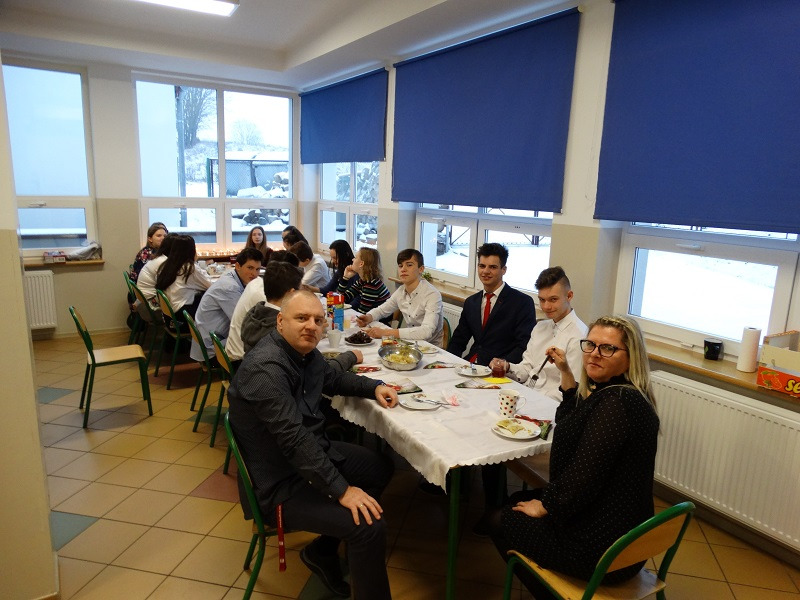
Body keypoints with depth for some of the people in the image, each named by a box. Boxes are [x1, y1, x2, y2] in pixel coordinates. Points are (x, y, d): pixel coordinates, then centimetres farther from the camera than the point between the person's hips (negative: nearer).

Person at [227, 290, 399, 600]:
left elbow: (332, 378, 22)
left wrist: (374, 387, 6)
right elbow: (294, 439, -32)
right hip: (281, 483, -10)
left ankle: (322, 550, 27)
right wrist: (342, 490, -29)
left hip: (314, 451, 10)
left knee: (381, 467, 21)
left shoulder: (304, 351, 1)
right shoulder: (265, 368, -28)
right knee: (370, 526, -22)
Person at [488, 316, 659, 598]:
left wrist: (545, 506, -11)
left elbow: (583, 475, -28)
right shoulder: (617, 393, 4)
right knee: (518, 501, 25)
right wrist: (566, 372, 12)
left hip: (602, 549, -9)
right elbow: (572, 423, 21)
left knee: (501, 522, 10)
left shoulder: (616, 403, -28)